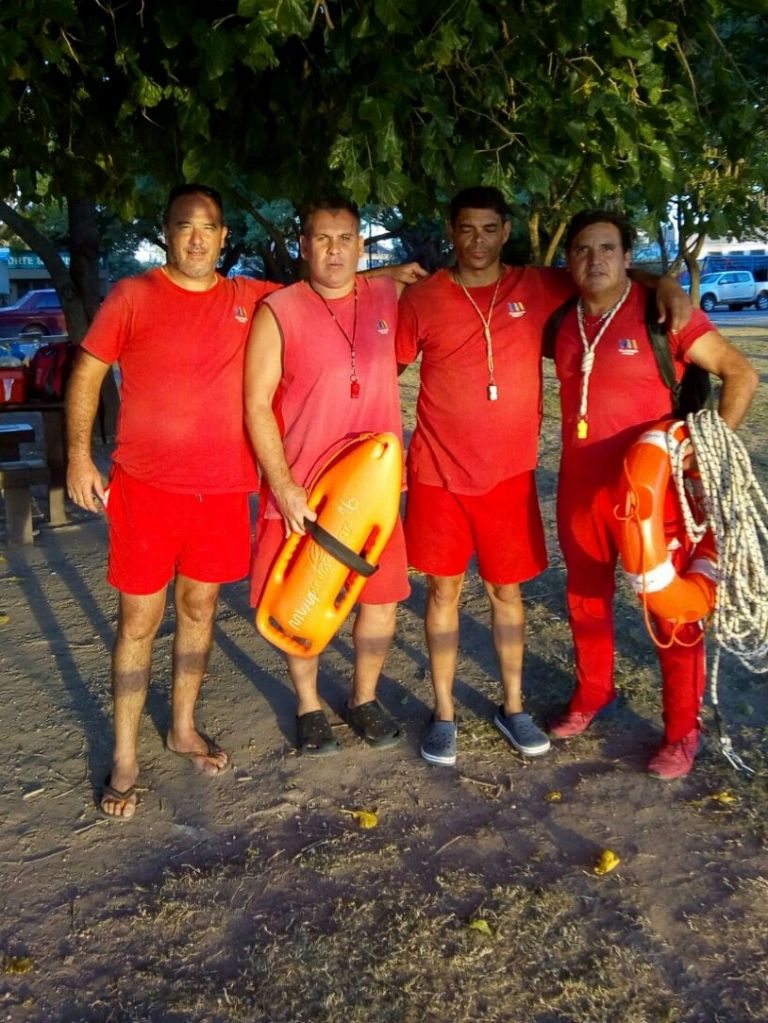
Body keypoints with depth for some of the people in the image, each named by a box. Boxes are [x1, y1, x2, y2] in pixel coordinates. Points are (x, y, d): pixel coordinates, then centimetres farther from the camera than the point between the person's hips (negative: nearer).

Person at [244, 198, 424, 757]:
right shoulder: (278, 312, -7)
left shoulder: (390, 297, 4)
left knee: (382, 597, 10)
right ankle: (309, 706, 29)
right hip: (300, 488, -3)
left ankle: (365, 697, 32)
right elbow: (257, 405, -9)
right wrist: (285, 488, -16)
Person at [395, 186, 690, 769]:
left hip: (509, 475, 1)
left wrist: (664, 284, -6)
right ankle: (444, 714, 21)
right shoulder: (421, 300, -1)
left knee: (507, 591, 10)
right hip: (437, 475, -1)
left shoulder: (539, 289, 2)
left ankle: (513, 707, 26)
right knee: (444, 590, 7)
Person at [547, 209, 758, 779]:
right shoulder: (563, 320, 4)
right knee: (586, 599, 18)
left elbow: (741, 374, -9)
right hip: (580, 486, 5)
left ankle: (683, 731, 20)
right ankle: (593, 694, 40)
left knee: (673, 609, 4)